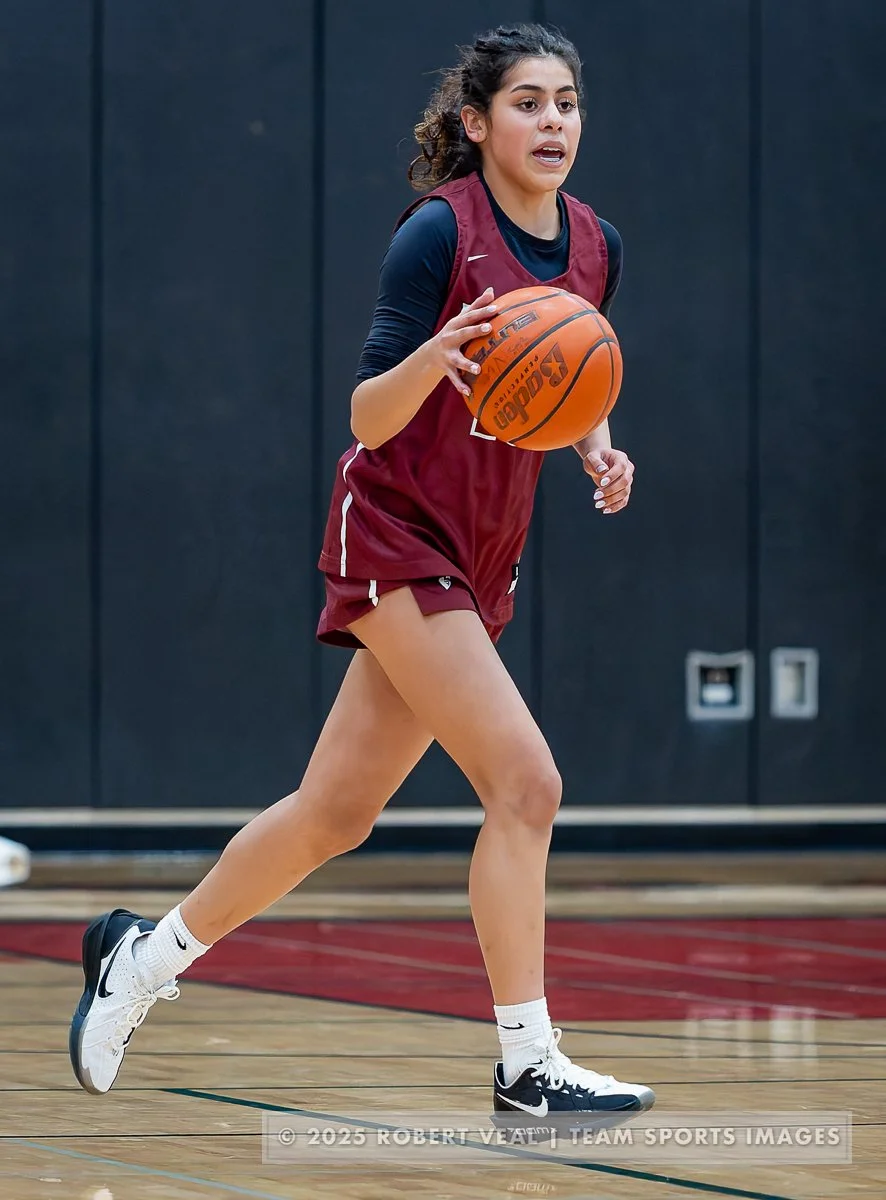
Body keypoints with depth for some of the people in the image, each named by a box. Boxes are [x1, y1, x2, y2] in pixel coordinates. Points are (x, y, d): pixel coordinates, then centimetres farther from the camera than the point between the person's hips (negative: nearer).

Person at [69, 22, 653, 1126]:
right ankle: (527, 1066, -12)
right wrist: (436, 354, -37)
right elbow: (369, 417, -17)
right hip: (395, 531, -7)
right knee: (524, 780, -18)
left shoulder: (594, 247, 4)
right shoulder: (439, 231, -16)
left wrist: (599, 449, 0)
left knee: (336, 812, 11)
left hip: (480, 560, 7)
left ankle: (146, 956, 29)